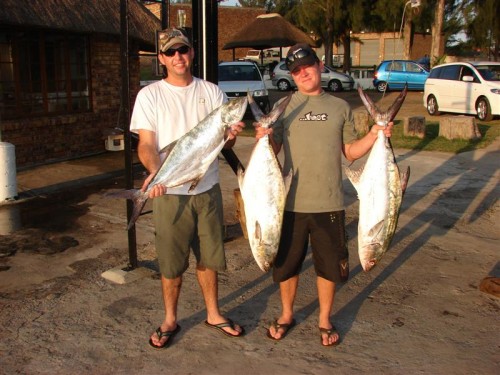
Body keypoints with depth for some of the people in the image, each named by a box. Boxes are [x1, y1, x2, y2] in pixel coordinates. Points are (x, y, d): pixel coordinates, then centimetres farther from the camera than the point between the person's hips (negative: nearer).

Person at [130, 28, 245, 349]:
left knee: (208, 256, 15)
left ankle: (213, 314, 33)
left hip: (207, 189, 3)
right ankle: (170, 320, 28)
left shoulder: (212, 92, 5)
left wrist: (230, 135, -21)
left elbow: (223, 143, 3)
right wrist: (156, 172, -29)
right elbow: (146, 145, -8)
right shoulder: (150, 95, -2)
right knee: (171, 262, 7)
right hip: (169, 192, -2)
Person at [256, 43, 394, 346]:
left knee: (330, 265, 12)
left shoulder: (340, 107, 7)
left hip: (329, 203, 1)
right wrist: (264, 138, -20)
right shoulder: (283, 106, 2)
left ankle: (325, 320, 34)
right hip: (292, 202, 0)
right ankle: (287, 315, 36)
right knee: (286, 263, 12)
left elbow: (351, 152, 9)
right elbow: (273, 151, 0)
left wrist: (375, 135, -6)